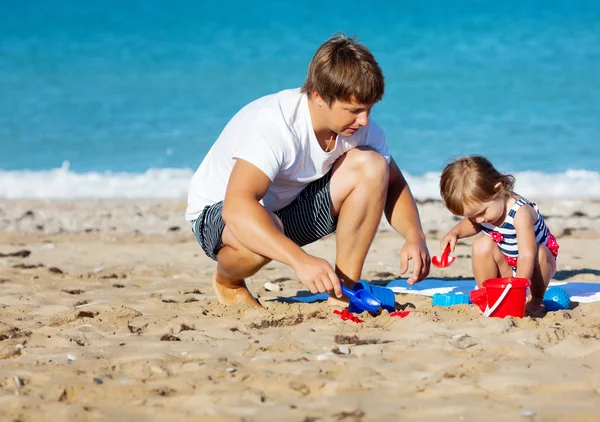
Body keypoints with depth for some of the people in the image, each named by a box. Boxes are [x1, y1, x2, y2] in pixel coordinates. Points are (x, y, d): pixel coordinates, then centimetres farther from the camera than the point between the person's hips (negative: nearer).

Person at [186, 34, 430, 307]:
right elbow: (237, 207, -46)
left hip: (291, 207, 6)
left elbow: (393, 183, -1)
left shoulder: (358, 123, -13)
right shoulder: (273, 124, -34)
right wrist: (300, 260, -57)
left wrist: (415, 236, -22)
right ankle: (227, 281, -5)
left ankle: (345, 288, -10)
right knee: (257, 237, -42)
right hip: (217, 212, -6)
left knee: (370, 164, -17)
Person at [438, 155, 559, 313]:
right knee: (482, 245, -21)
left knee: (539, 252, -36)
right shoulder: (479, 207, -13)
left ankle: (537, 300, -13)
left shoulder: (520, 212, -35)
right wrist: (455, 232, -8)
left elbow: (527, 256, -42)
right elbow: (472, 223, 15)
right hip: (505, 268, 5)